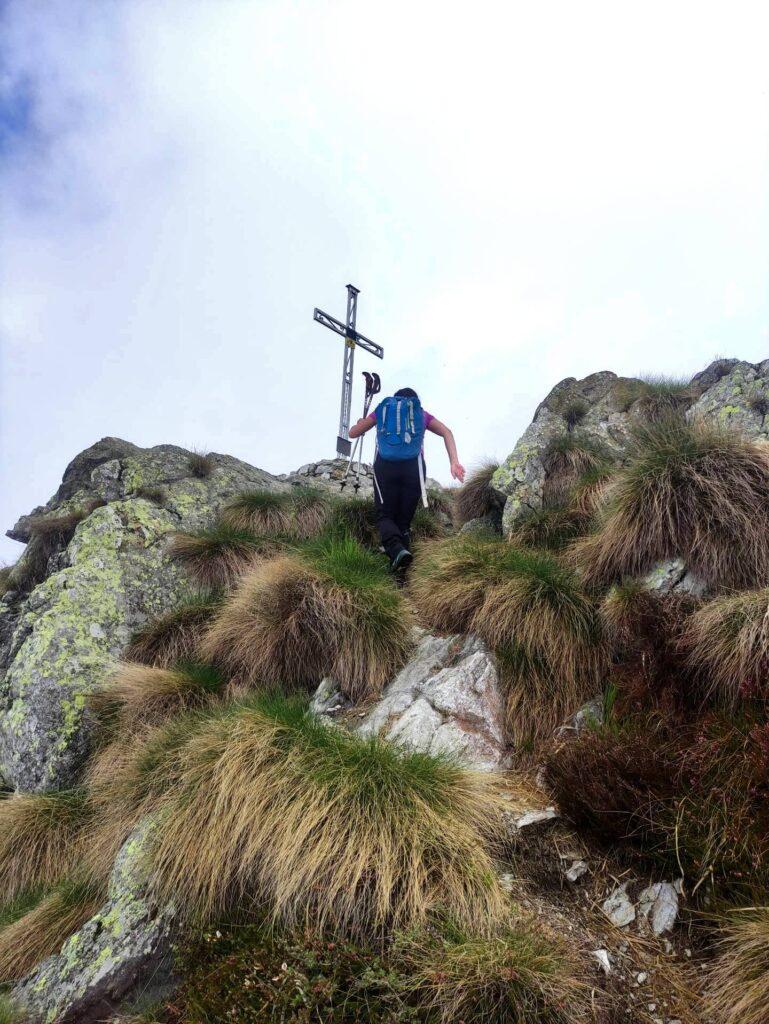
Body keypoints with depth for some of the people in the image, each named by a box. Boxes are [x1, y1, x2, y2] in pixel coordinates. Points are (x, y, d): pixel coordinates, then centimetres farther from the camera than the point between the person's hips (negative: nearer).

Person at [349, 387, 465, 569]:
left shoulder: (383, 409, 21)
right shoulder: (421, 413, 22)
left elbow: (353, 433, 24)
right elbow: (447, 432, 6)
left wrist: (362, 422, 46)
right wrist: (454, 463, -3)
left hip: (385, 466, 0)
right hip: (413, 467, 1)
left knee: (385, 515, 3)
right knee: (404, 519, 11)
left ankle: (396, 549, -24)